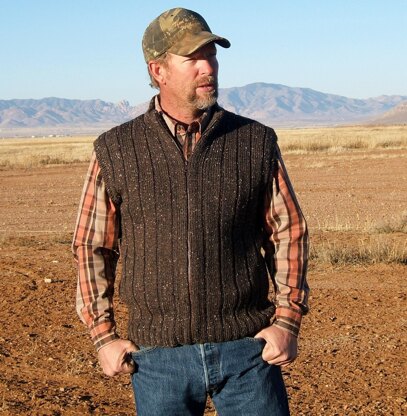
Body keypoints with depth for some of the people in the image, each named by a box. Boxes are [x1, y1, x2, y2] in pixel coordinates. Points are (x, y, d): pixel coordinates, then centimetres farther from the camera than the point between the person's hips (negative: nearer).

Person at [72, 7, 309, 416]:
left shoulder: (257, 142, 1)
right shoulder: (115, 150, 0)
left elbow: (288, 230, 7)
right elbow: (92, 245, 7)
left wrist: (288, 320, -2)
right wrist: (103, 335, 1)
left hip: (247, 349, 0)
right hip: (158, 355, 0)